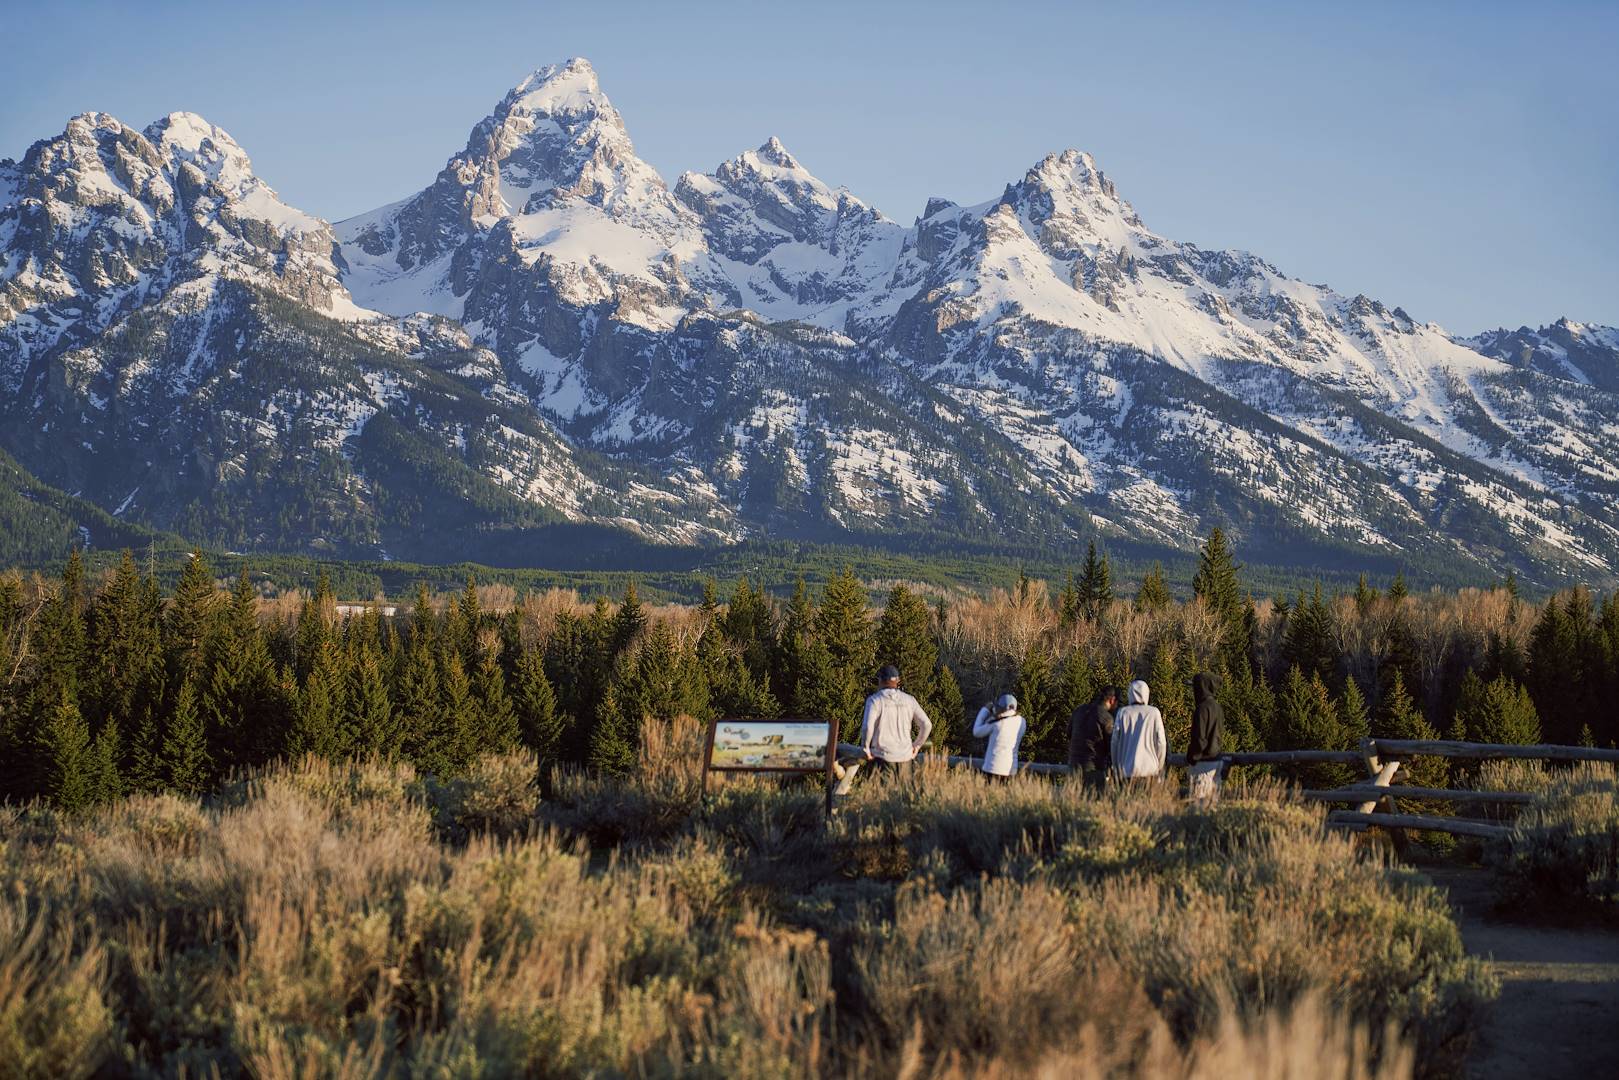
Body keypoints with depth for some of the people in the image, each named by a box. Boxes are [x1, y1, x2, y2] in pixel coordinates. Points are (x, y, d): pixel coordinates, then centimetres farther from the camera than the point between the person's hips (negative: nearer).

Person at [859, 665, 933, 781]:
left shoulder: (874, 700, -5)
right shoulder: (909, 700, 8)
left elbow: (867, 727, -18)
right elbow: (926, 725, 5)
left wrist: (865, 748, -4)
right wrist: (916, 745, 16)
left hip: (882, 756, -4)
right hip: (905, 756, 4)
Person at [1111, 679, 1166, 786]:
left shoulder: (1122, 713, 2)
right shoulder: (1154, 712, 0)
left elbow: (1115, 742, 4)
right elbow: (1161, 742, 0)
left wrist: (1116, 770, 14)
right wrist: (1160, 767, 11)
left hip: (1128, 770, 1)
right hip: (1149, 769, -1)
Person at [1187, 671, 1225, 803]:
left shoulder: (1203, 708, -16)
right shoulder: (1217, 707, 10)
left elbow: (1199, 739, -18)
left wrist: (1190, 759, -9)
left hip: (1202, 763, -8)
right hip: (1215, 760, 8)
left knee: (1198, 802, -7)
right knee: (1212, 802, 10)